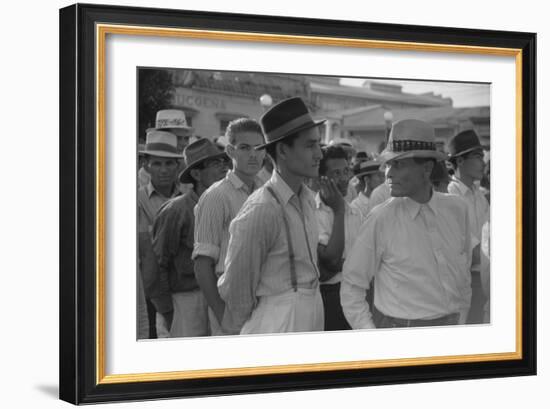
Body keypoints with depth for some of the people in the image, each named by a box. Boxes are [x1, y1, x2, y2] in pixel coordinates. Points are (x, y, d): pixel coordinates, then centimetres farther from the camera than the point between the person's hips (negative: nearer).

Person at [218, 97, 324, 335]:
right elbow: (236, 287, -10)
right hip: (278, 321, -8)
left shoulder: (308, 198, 8)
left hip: (313, 312, 8)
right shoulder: (261, 211, -19)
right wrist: (240, 328, 1)